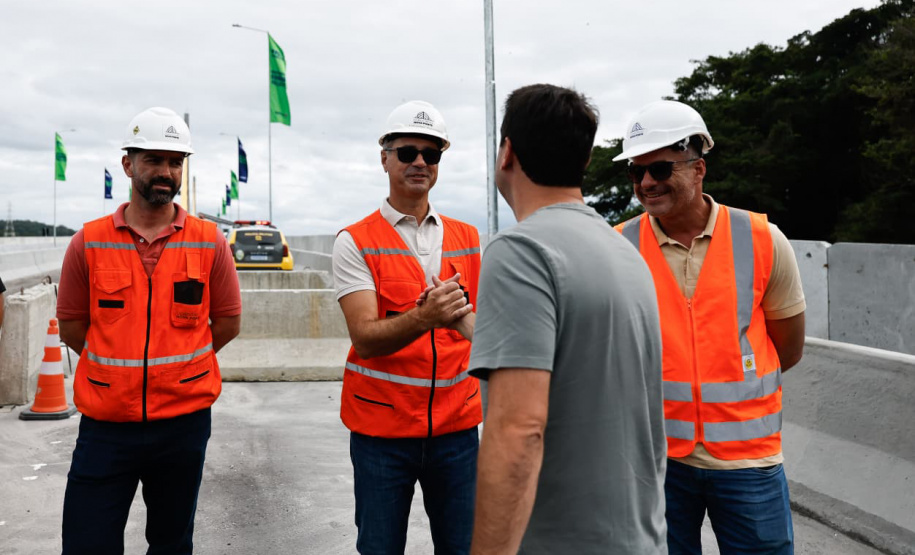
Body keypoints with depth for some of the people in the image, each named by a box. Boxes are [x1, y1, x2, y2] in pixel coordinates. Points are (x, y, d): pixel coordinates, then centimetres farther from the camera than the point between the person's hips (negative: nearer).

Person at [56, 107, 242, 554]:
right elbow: (72, 326, 5)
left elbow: (227, 322, 5)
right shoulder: (89, 243, -2)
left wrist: (179, 365, 6)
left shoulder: (209, 242, -2)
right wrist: (117, 370, 8)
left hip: (182, 421, 1)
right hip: (105, 424, 0)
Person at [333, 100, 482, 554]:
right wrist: (423, 319, -32)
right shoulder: (356, 242, -5)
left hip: (456, 426, 3)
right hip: (381, 427, -2)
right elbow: (365, 339, -15)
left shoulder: (468, 240, 7)